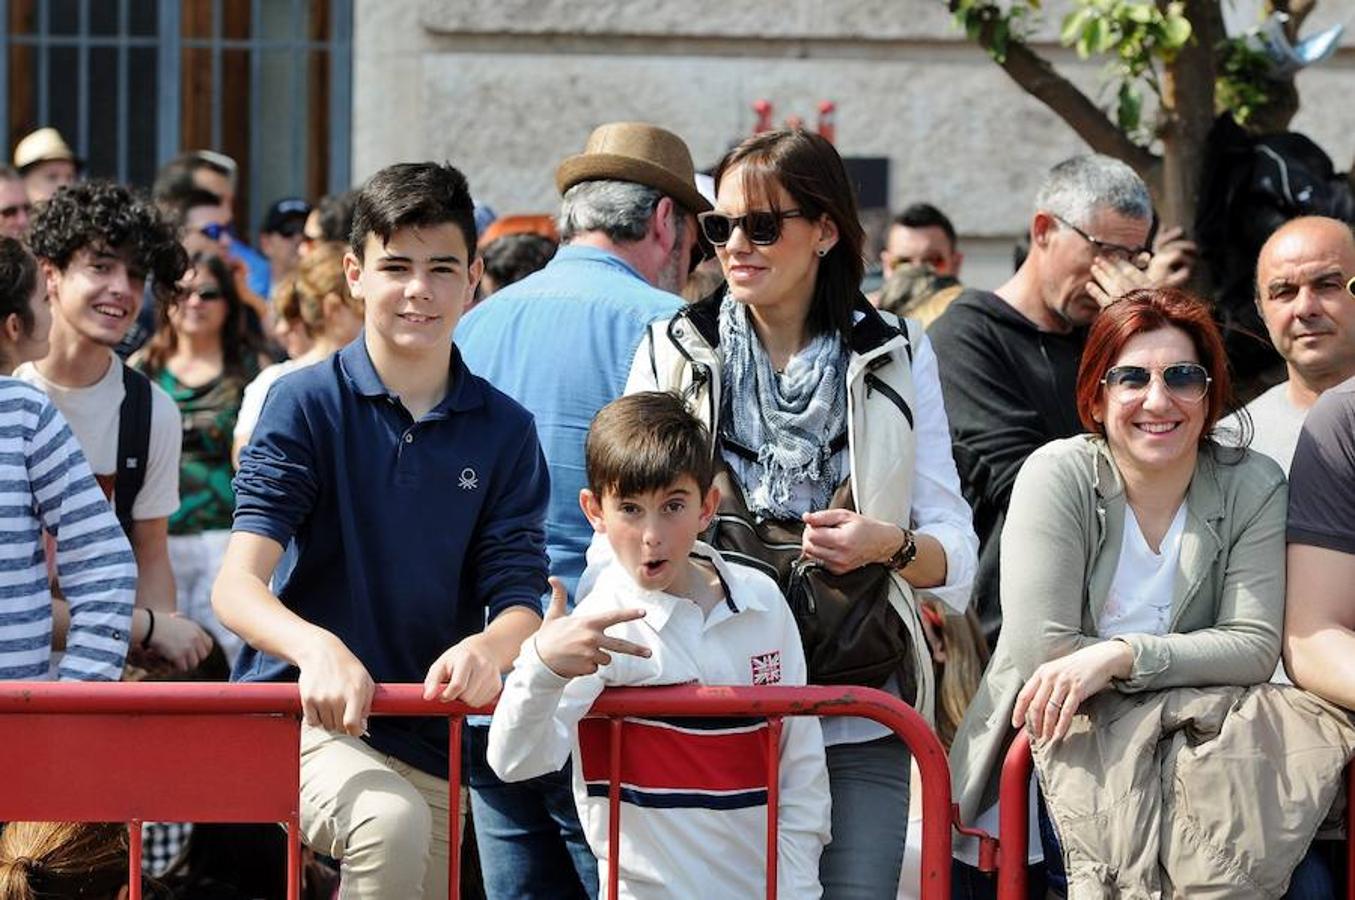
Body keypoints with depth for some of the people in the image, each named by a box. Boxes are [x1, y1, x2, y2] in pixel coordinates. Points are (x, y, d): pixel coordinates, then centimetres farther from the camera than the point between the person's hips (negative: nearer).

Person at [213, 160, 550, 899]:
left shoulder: (503, 431, 6)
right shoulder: (306, 403, -3)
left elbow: (519, 602, 2)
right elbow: (236, 584, -12)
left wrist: (486, 649, -23)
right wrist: (316, 646, -34)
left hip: (429, 739, 4)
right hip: (301, 715, -4)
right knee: (391, 820, -33)